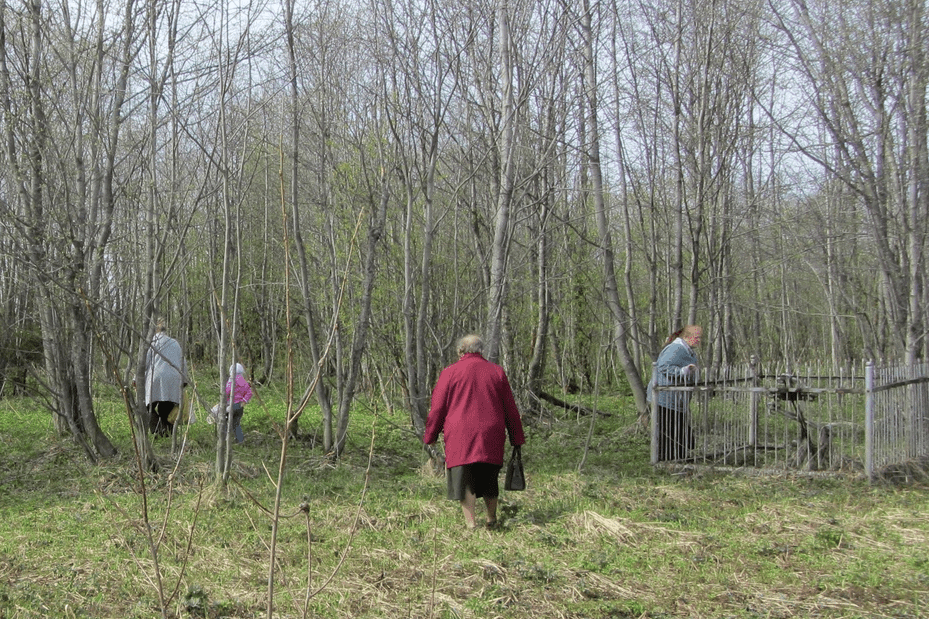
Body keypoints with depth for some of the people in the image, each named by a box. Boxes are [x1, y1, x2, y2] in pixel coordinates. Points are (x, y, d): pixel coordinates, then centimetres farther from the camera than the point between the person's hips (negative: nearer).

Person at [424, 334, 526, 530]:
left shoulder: (450, 373, 1)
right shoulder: (496, 372, 9)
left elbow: (437, 408, 1)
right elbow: (510, 409, 11)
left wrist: (430, 436, 11)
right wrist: (517, 439, 16)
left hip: (460, 436, -3)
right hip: (491, 437, 3)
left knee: (463, 480, 0)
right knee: (489, 479, 17)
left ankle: (471, 524, -8)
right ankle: (491, 521, 24)